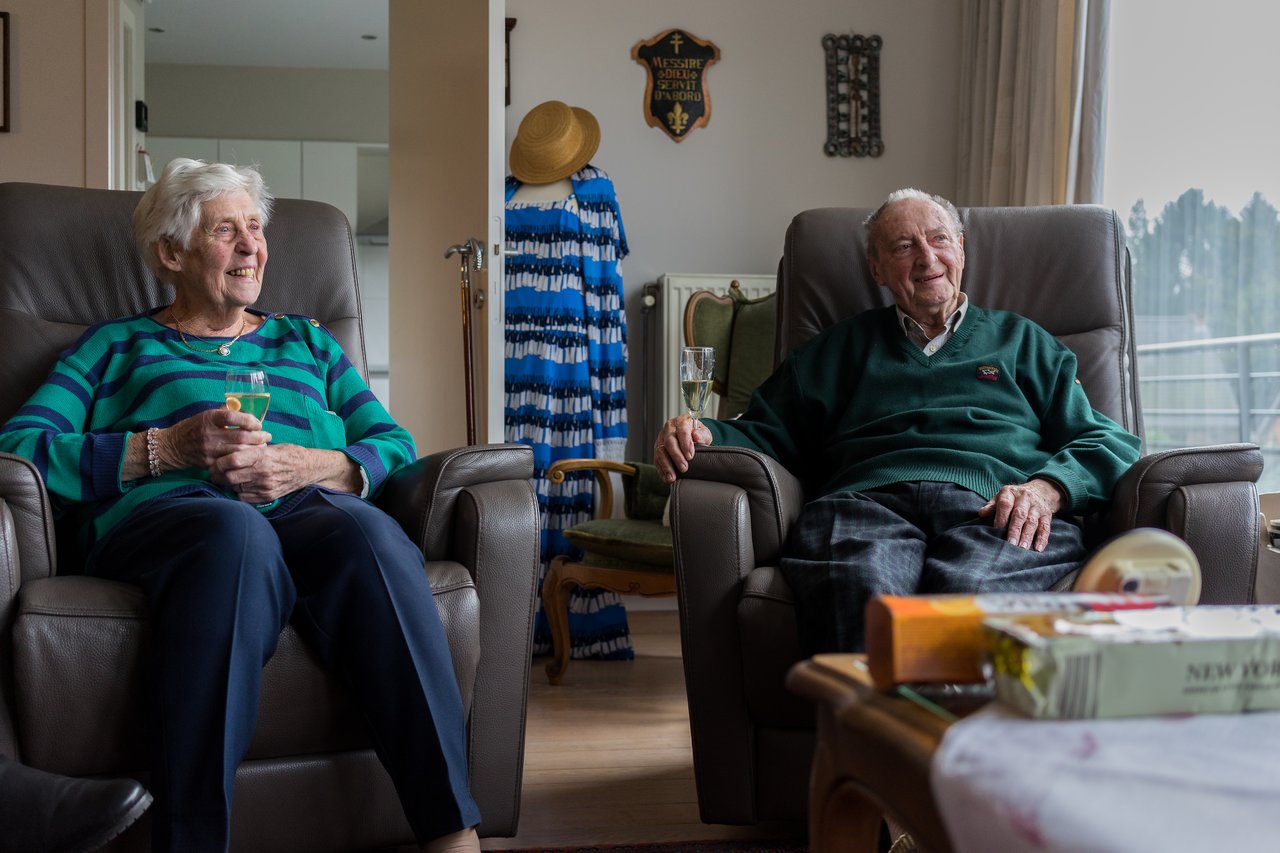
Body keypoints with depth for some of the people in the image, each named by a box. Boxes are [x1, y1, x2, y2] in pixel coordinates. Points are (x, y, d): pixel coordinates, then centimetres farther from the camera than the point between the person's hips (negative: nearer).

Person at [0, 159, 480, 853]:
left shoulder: (307, 341, 33)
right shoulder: (115, 346, 24)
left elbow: (395, 446, 20)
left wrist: (314, 465, -2)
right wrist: (169, 447, -6)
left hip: (306, 507, 2)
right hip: (165, 512, -2)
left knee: (366, 530, -36)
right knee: (236, 533, -40)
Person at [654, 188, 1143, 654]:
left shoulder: (1022, 341, 30)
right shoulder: (842, 347, 32)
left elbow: (1109, 442, 20)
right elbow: (766, 433, 27)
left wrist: (1047, 488, -3)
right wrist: (701, 434, 3)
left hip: (991, 507, 0)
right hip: (867, 499, 0)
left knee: (968, 589, -39)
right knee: (860, 591, -39)